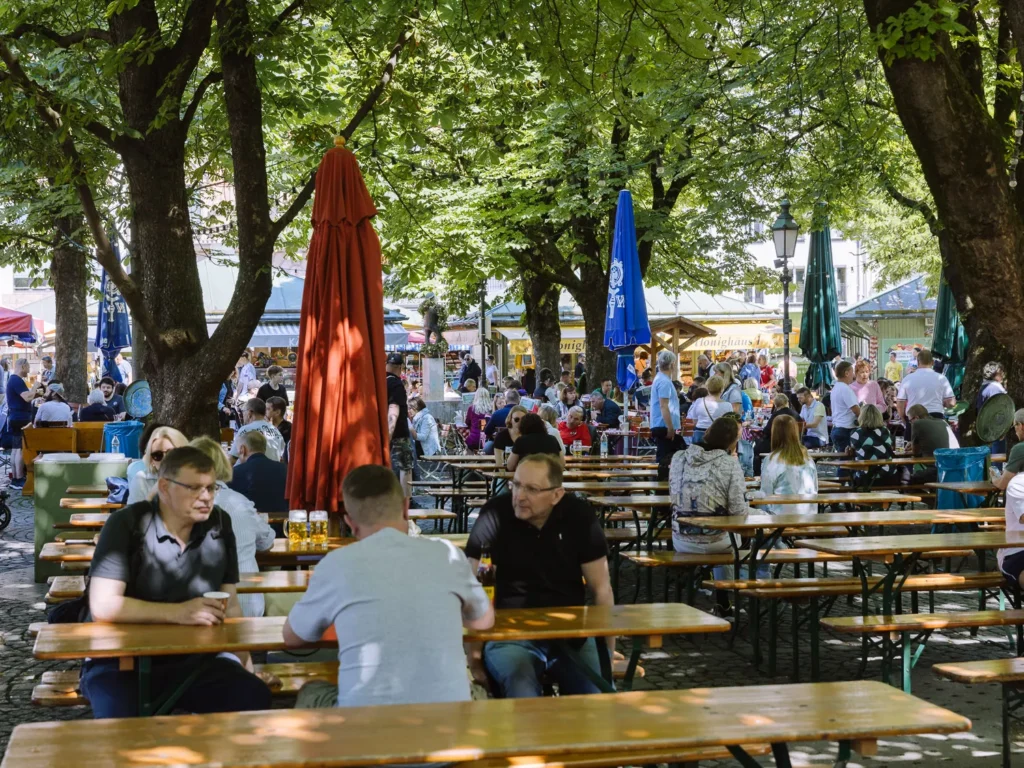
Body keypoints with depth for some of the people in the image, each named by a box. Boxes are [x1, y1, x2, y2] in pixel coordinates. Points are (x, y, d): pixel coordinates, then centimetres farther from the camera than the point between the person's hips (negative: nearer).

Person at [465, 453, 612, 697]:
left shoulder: (579, 515, -5)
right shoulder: (496, 513, -11)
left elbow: (601, 589, 2)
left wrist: (609, 650, 1)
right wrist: (472, 648, -11)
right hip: (511, 635, -3)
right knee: (522, 704, -31)